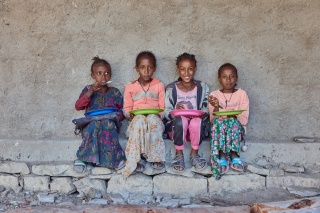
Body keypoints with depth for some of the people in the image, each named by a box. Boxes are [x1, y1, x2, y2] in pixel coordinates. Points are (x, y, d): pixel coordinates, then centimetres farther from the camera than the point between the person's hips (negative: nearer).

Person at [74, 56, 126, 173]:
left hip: (110, 123, 0)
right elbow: (78, 106, 3)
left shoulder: (115, 92, 14)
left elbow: (122, 112, 12)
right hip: (90, 123, 0)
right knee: (94, 125, -37)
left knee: (107, 124, -37)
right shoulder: (88, 89, 14)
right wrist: (89, 93, -8)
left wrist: (115, 116, -11)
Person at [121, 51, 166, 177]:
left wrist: (157, 113, -13)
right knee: (140, 120, -36)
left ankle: (155, 156, -31)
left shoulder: (159, 86, 9)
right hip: (137, 120, 0)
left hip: (154, 118, 0)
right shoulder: (130, 87, 10)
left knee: (153, 119, -36)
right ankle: (137, 158, -34)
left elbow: (162, 108, 7)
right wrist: (130, 115, -11)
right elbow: (127, 108, 10)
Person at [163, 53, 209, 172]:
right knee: (181, 119, -34)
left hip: (196, 128, 0)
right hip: (176, 127, 0)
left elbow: (206, 111, 3)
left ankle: (194, 153, -12)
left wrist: (200, 115, -20)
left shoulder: (202, 88, 5)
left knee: (197, 121, -34)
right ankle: (179, 154, -16)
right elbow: (165, 112, -2)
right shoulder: (171, 89, 2)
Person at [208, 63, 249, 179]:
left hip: (237, 127, 0)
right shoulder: (214, 95, 6)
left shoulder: (242, 94, 4)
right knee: (219, 122, -33)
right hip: (219, 128, 1)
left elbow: (244, 120, -3)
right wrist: (216, 107, -21)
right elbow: (212, 119, -2)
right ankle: (221, 157, -35)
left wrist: (235, 115, -24)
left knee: (232, 122, -34)